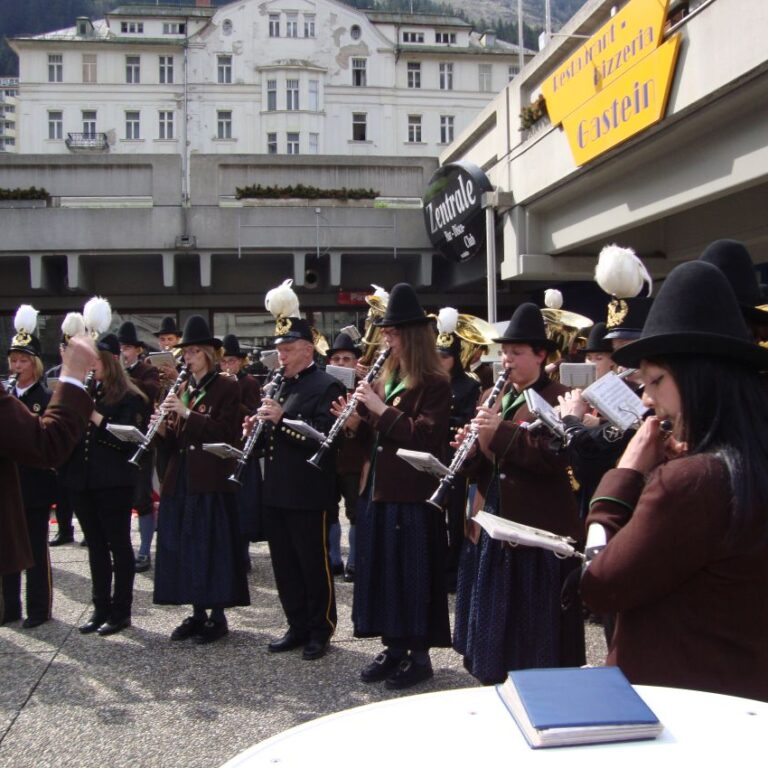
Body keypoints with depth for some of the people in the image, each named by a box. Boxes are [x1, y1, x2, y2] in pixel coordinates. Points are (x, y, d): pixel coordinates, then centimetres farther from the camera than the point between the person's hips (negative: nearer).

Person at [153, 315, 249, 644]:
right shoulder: (183, 388, 16)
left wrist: (187, 413, -20)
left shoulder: (227, 387, -4)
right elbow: (176, 440, 16)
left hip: (211, 480, -7)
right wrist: (164, 428, -6)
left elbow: (226, 432, -15)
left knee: (212, 548, -2)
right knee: (185, 547, 9)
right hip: (180, 480, 7)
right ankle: (197, 613, 20)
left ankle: (218, 615, 9)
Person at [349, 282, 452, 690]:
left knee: (415, 573, 0)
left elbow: (426, 437, -19)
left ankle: (420, 654, 13)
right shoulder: (385, 378, 14)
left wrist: (381, 409, -21)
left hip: (414, 494, -8)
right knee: (383, 569, 12)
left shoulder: (434, 383, -9)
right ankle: (394, 646, 26)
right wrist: (358, 419, -2)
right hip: (380, 489, 8)